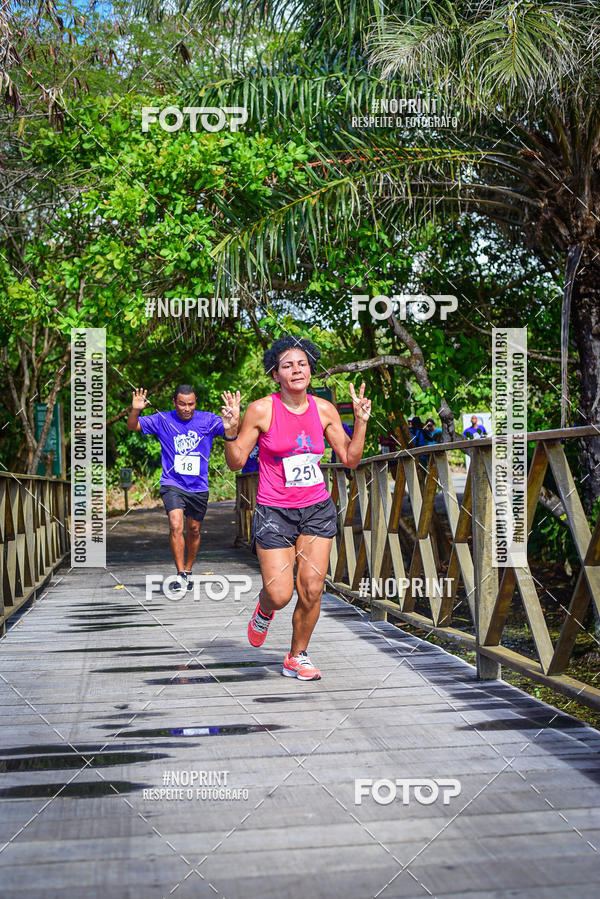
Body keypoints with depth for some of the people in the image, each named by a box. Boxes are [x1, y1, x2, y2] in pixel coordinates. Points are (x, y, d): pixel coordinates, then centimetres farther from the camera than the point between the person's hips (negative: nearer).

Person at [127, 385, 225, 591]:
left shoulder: (207, 420, 0)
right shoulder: (162, 420, -1)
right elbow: (132, 427, -1)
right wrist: (135, 410, -22)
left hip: (199, 487, 2)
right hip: (172, 484, -2)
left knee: (194, 531, 13)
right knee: (176, 526, -21)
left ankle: (188, 571, 33)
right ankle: (180, 575, -16)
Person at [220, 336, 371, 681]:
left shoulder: (324, 410, 1)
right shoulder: (261, 410, -9)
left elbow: (350, 459, 7)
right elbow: (236, 462, -4)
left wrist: (361, 421, -4)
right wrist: (231, 432, -21)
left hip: (318, 509, 3)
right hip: (275, 511, -3)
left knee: (312, 592, -2)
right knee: (280, 596, -8)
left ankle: (297, 658, 20)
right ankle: (264, 609, 30)